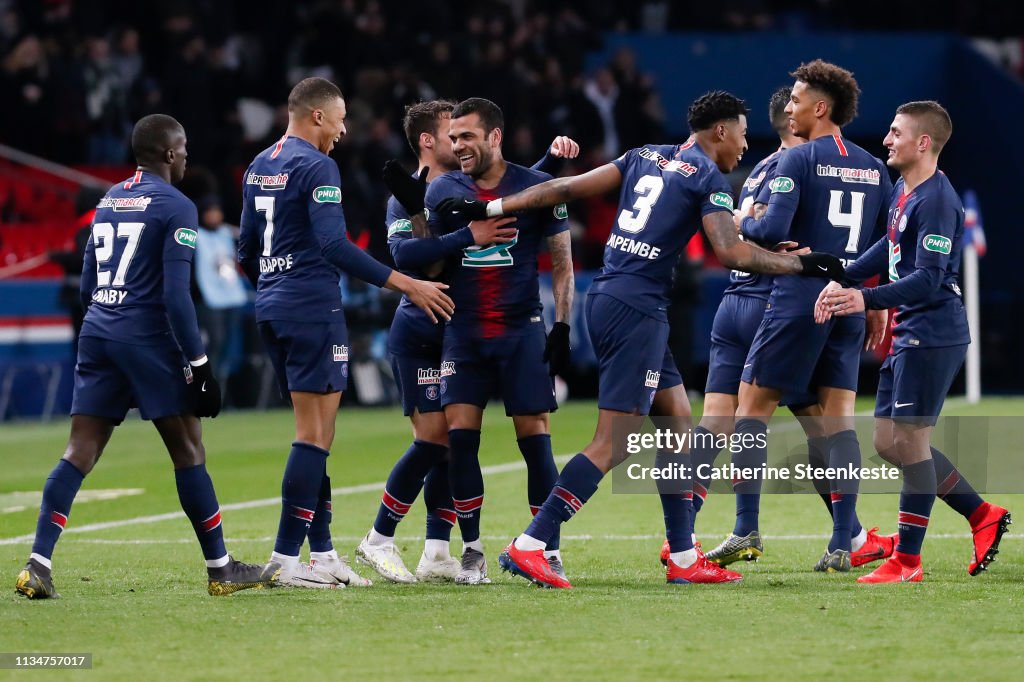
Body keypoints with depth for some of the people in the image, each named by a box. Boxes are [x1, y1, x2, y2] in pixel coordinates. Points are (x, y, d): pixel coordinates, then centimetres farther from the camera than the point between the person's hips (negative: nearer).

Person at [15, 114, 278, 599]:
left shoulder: (107, 201, 16)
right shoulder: (176, 208, -7)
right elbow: (175, 295, -14)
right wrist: (199, 365, -11)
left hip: (97, 334, 7)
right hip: (147, 337, -7)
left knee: (80, 451, 1)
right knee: (188, 450, 3)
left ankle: (38, 564, -11)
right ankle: (220, 568, 9)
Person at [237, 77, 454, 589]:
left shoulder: (259, 167, 15)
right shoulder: (315, 166, -11)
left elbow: (246, 251, 21)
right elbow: (334, 245, -20)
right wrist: (407, 284, -19)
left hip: (272, 308, 9)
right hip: (311, 307, -9)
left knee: (315, 430, 13)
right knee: (314, 431, -7)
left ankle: (322, 551, 13)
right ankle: (287, 557, -11)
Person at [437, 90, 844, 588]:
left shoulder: (646, 157, 16)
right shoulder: (708, 178, -5)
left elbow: (568, 188, 12)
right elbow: (729, 252, -16)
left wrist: (490, 208, 14)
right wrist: (803, 264, -6)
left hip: (606, 300, 9)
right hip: (636, 309, -9)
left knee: (679, 426, 15)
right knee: (614, 444, -9)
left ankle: (683, 559, 16)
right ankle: (528, 547, -14)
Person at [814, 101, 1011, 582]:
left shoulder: (936, 200, -18)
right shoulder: (902, 190, 12)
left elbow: (928, 280, -24)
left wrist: (866, 300, -32)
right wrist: (842, 281, 17)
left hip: (932, 335, -10)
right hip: (907, 335, 10)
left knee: (909, 440, -6)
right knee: (888, 442, 11)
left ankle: (907, 561, 0)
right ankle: (982, 516, 19)